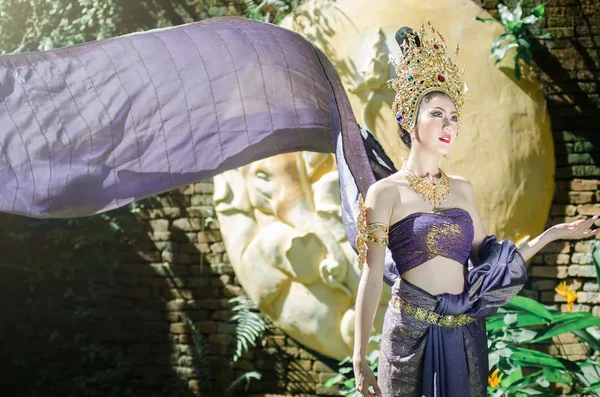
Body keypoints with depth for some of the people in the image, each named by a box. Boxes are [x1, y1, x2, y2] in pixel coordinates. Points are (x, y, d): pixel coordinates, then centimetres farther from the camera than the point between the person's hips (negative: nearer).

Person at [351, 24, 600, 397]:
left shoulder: (463, 189, 10)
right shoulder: (386, 192, -6)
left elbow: (488, 261, 10)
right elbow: (372, 278, -9)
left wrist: (552, 234, 5)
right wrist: (359, 359, -11)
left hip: (466, 333, 5)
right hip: (412, 332, -4)